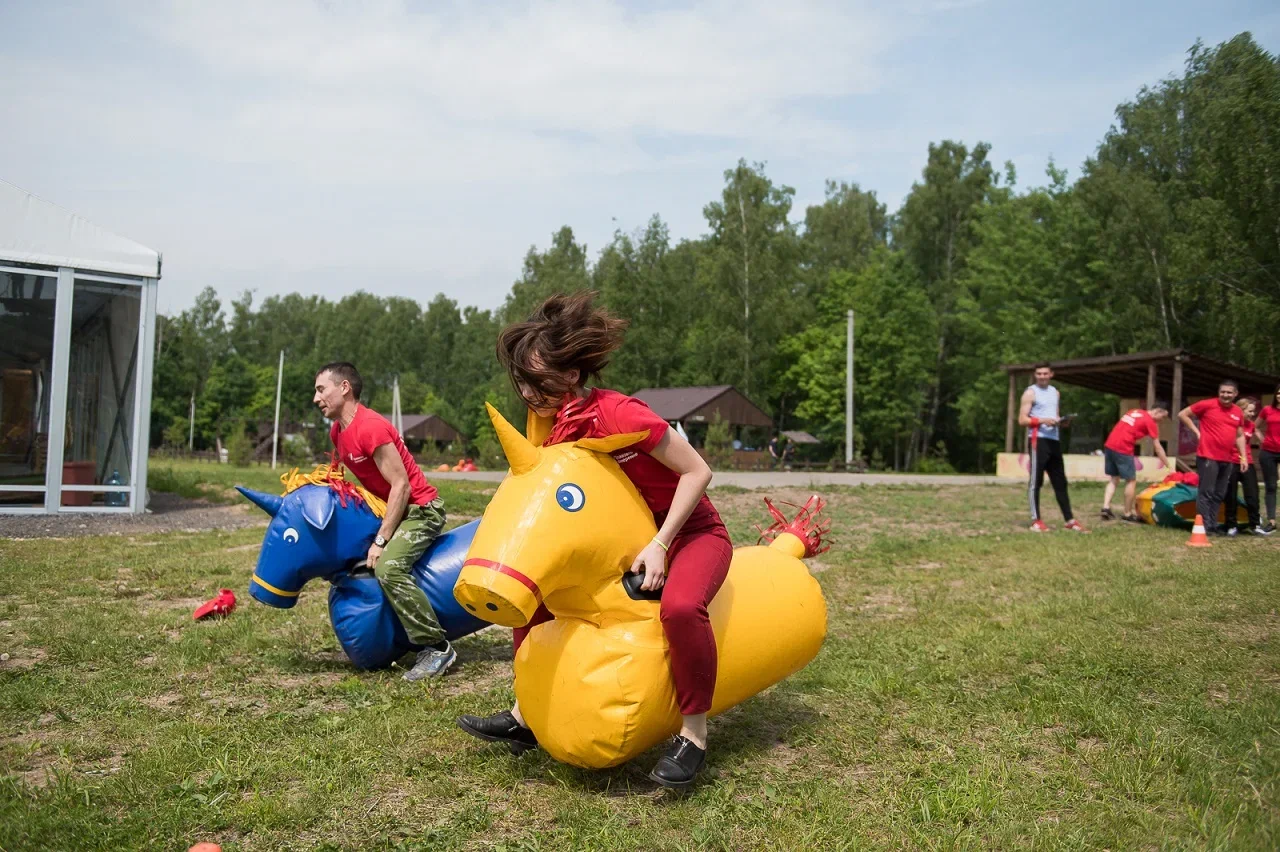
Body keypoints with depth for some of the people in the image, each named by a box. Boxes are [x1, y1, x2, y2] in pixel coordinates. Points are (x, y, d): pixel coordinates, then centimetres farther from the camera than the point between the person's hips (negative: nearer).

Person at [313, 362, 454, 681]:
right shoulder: (337, 432, 7)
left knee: (387, 568, -30)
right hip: (391, 509, 10)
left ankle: (437, 647, -21)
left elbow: (401, 485, -24)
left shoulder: (370, 428, -22)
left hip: (420, 509, -10)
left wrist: (380, 540, -23)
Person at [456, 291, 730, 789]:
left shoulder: (618, 414, -27)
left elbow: (697, 472, -23)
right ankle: (528, 716, 13)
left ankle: (693, 733, -15)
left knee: (680, 608, -38)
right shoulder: (555, 431, -3)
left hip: (691, 531, -8)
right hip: (625, 541, 8)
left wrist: (658, 546, -26)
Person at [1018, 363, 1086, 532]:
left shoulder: (1055, 392, 18)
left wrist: (1060, 421, 3)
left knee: (1060, 481, 9)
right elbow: (1022, 420, -8)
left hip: (1054, 440, 7)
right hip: (1037, 440, -7)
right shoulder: (1030, 393, -2)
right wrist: (1042, 420, -21)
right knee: (1036, 481, -4)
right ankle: (1036, 521, 0)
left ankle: (1069, 520, 14)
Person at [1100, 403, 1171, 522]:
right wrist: (1168, 466, 5)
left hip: (1109, 445, 7)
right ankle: (1128, 514, 9)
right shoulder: (1150, 422, -2)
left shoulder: (1134, 411, 19)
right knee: (1131, 481, 5)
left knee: (1114, 479, 17)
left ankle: (1106, 507, 6)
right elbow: (1158, 448, 0)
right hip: (1123, 449, -7)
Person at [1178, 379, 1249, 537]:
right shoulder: (1207, 405, -6)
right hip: (1208, 457, -6)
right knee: (1206, 492, -6)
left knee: (1219, 494, 9)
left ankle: (1213, 525, 16)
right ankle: (1204, 526, -5)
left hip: (1227, 459, 6)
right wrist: (1197, 431, -6)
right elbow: (1182, 414, 0)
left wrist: (1243, 457, 11)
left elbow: (1239, 436, 18)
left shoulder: (1238, 412, 11)